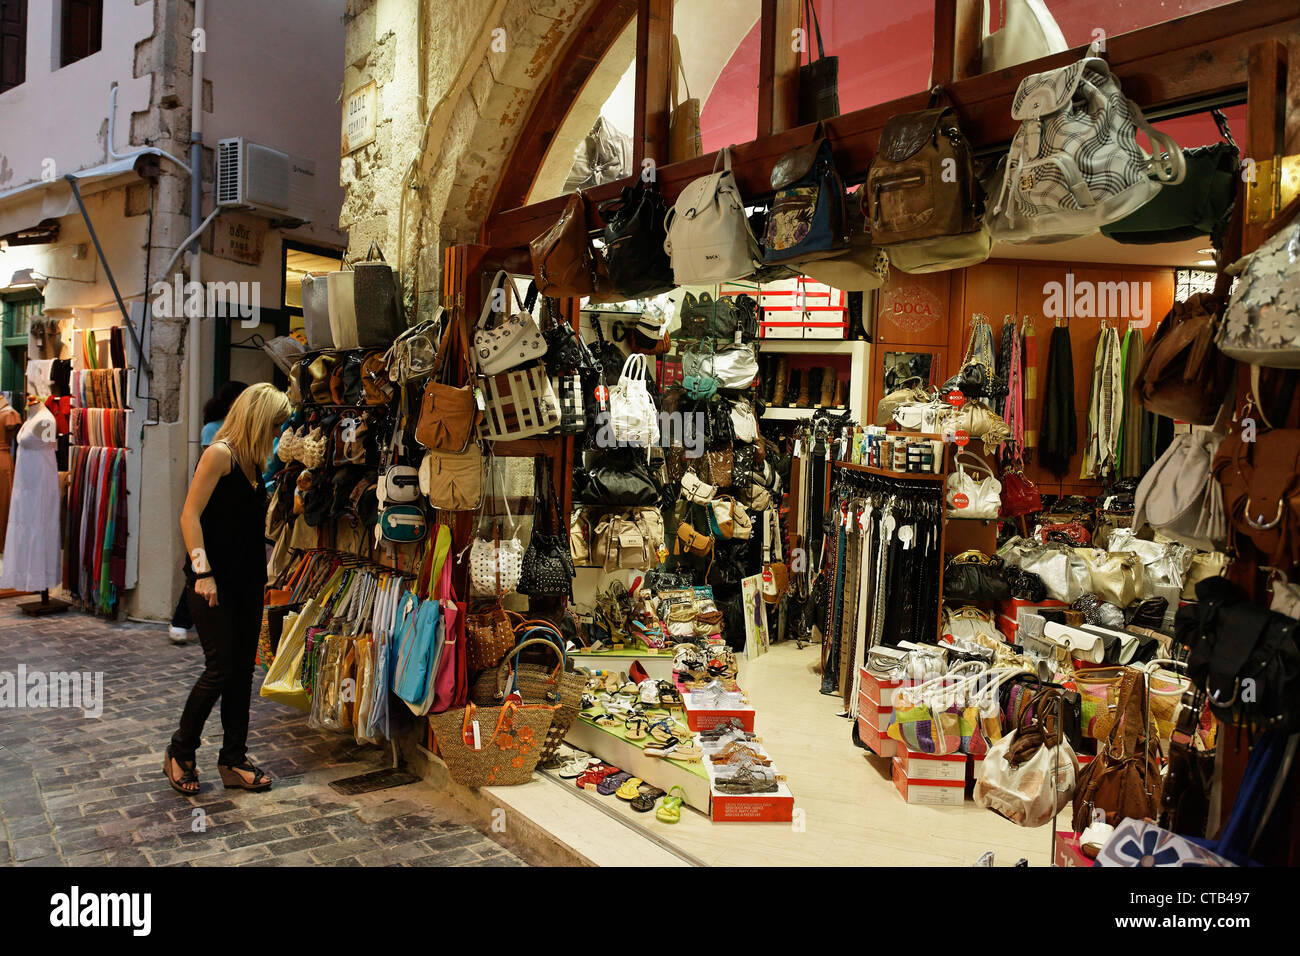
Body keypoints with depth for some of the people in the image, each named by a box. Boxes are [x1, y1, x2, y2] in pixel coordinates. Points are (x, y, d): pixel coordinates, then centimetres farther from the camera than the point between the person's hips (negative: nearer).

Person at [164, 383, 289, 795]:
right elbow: (190, 516, -16)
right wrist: (202, 572, -19)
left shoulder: (252, 461, 12)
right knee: (220, 668, -3)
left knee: (243, 670, 10)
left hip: (247, 582, 8)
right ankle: (179, 753, 18)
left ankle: (234, 760, 20)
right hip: (214, 583, -8)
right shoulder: (220, 454, -12)